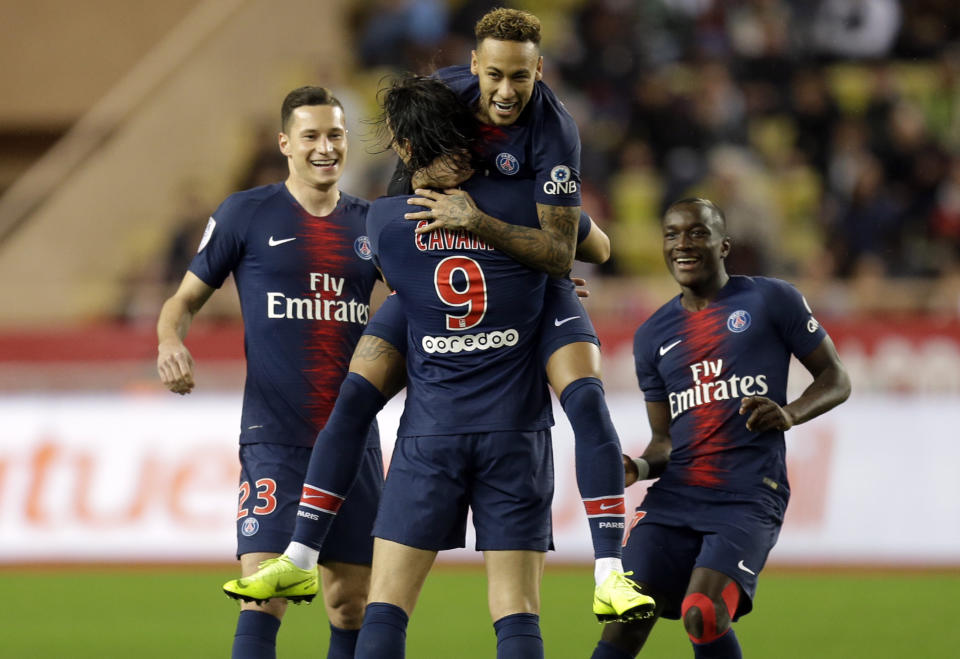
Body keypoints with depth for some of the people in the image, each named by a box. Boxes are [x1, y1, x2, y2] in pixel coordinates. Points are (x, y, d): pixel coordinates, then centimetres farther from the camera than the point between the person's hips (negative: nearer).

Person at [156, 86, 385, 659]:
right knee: (264, 599, -16)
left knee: (351, 606, 6)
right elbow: (186, 298, 7)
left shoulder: (371, 224, 10)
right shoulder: (246, 215, 1)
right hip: (274, 436, -4)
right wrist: (171, 341, -17)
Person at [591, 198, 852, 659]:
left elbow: (835, 379, 8)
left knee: (703, 619, -23)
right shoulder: (653, 335, 17)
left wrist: (790, 413, -12)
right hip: (674, 496, 4)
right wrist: (638, 469, -1)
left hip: (749, 497, -4)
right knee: (627, 618, -11)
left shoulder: (771, 301, 4)